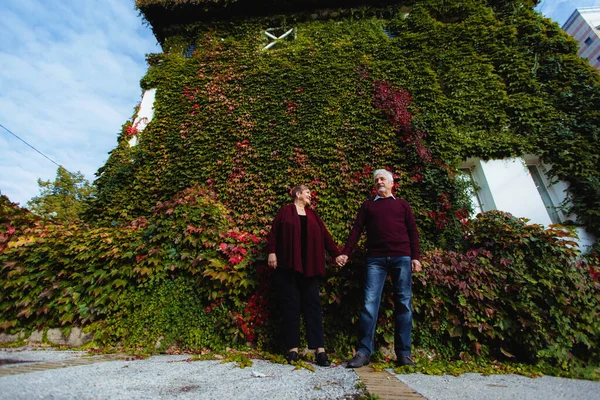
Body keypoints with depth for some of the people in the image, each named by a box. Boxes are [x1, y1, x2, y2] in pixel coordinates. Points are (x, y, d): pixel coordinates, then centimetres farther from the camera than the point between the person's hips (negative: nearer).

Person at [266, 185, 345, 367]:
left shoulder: (313, 215, 18)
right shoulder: (285, 211, 6)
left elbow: (325, 235, 14)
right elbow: (273, 233, 2)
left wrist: (336, 254, 8)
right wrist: (272, 252, -7)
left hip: (309, 266, 4)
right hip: (287, 265, -3)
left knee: (312, 304, 1)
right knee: (290, 305, 1)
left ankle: (319, 349, 3)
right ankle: (293, 348, 10)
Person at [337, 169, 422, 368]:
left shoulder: (402, 204, 18)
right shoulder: (368, 205, 19)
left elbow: (412, 231, 12)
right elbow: (356, 230, 11)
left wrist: (416, 257, 1)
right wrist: (345, 253, 1)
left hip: (402, 257, 1)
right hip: (376, 259, 0)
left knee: (404, 303, 1)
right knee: (369, 303, -6)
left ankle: (403, 353, 12)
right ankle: (364, 351, 0)